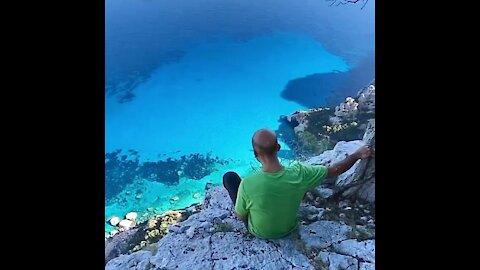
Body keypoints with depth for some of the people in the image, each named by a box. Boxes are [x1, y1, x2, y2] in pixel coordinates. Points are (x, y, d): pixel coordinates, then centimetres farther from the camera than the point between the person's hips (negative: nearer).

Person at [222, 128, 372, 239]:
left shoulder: (247, 184, -39)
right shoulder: (299, 173, -32)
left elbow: (240, 216, -19)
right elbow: (335, 170, -14)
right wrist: (358, 154, 2)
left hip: (259, 233, -2)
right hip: (289, 229, 2)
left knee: (230, 176, 5)